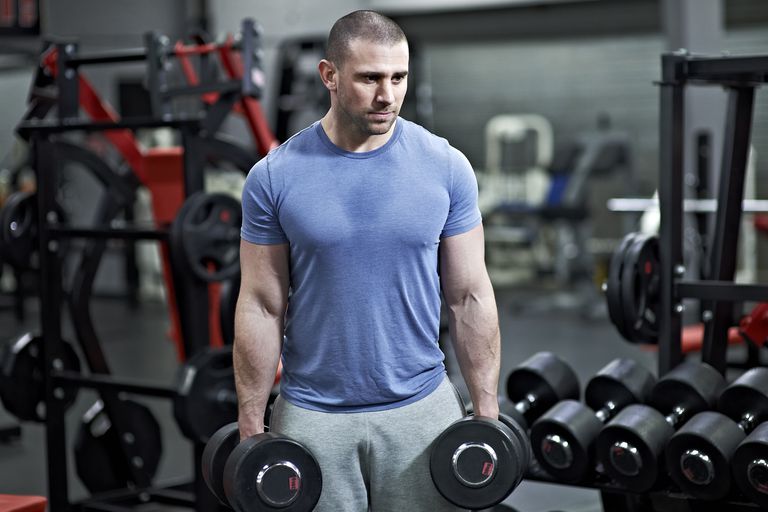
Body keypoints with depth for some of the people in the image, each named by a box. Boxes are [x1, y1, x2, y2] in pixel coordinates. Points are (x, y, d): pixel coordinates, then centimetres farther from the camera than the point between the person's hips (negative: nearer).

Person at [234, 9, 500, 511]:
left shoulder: (446, 167, -4)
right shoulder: (275, 177, -6)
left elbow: (470, 296, 0)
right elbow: (262, 308, -2)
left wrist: (488, 412, -2)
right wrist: (252, 429, -2)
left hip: (422, 411, 1)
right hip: (313, 417, 0)